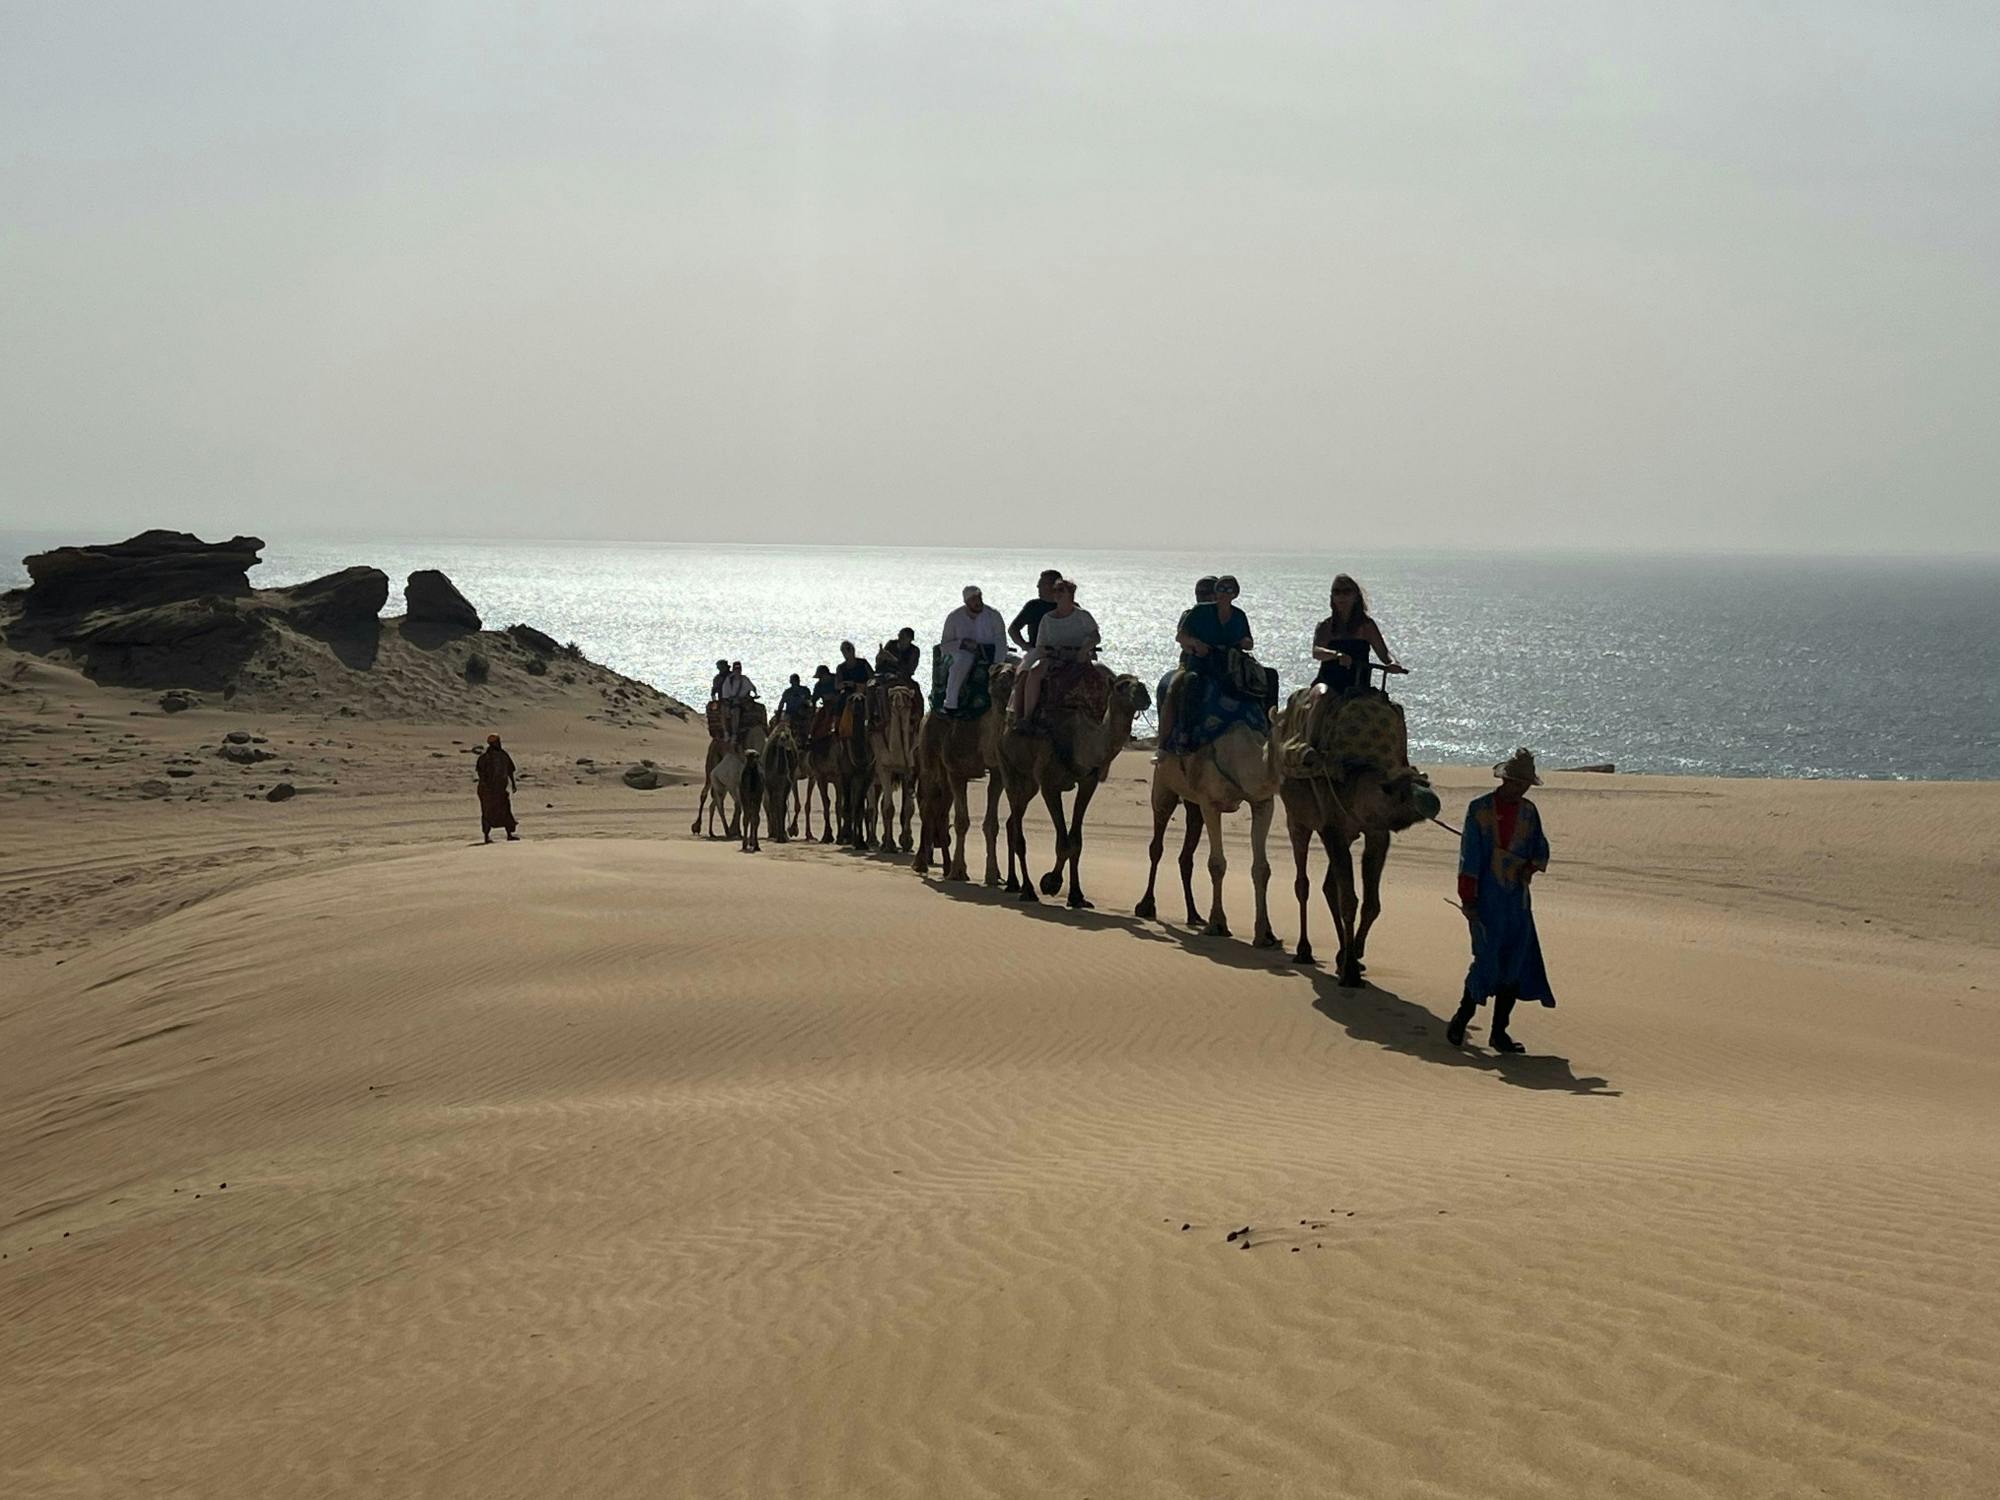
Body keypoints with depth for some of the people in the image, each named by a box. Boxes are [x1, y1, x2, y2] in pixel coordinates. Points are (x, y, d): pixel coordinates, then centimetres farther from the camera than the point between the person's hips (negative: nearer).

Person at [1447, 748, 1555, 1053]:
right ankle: (1462, 1019, 9)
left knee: (1516, 963, 2)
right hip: (1486, 899, -5)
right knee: (1487, 959, -10)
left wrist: (1531, 866, -5)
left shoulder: (1528, 811, 10)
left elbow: (1541, 850, 19)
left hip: (1517, 900, 5)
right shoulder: (1479, 808, -4)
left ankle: (1499, 1031, 9)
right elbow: (1469, 856, -5)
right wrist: (1467, 899, -9)